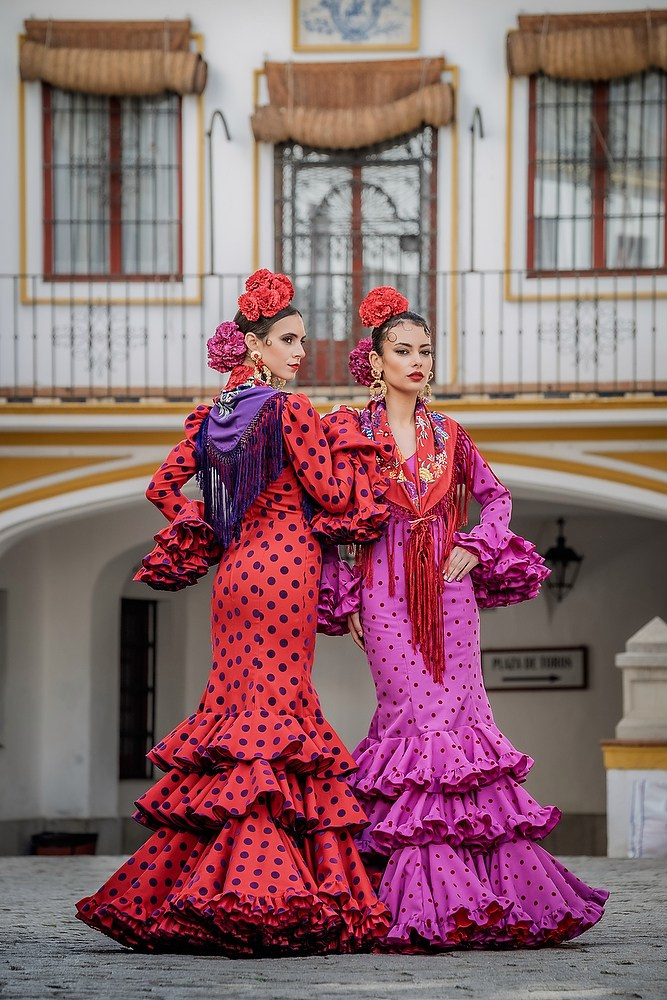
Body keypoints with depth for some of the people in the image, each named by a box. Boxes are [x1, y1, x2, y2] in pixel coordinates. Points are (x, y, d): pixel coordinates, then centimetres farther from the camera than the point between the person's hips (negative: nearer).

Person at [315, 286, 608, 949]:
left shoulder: (448, 435, 13)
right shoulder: (348, 430, 3)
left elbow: (494, 497, 22)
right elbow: (334, 519, 4)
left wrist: (474, 548, 5)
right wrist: (345, 600, -1)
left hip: (447, 587, 3)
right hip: (384, 588, -3)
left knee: (460, 711, -4)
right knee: (417, 714, -12)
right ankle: (423, 897, -11)